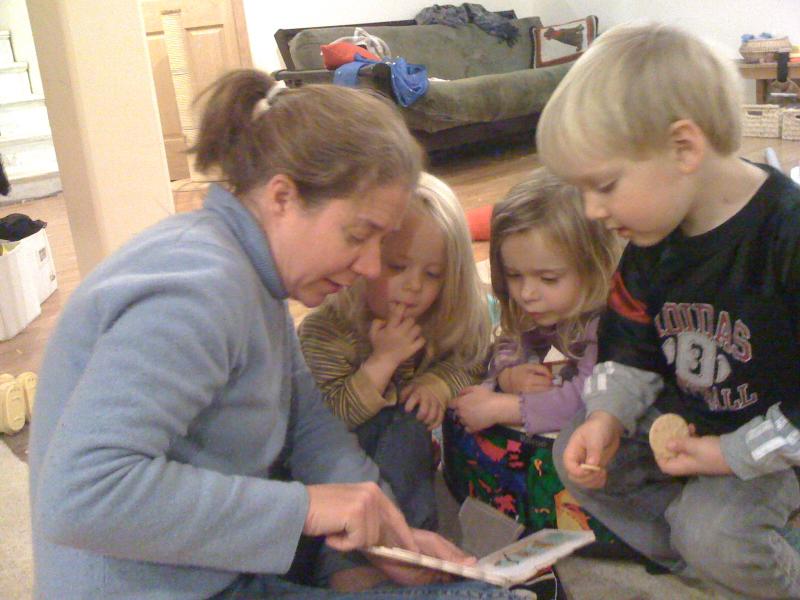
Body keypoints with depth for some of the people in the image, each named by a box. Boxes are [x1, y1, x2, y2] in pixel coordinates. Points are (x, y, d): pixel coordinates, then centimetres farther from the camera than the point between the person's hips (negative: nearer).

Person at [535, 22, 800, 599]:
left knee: (712, 533, -25)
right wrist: (607, 416, -13)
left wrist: (731, 455, -22)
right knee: (577, 458, 1)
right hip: (680, 419, 7)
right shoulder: (651, 236, -8)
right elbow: (632, 345, 4)